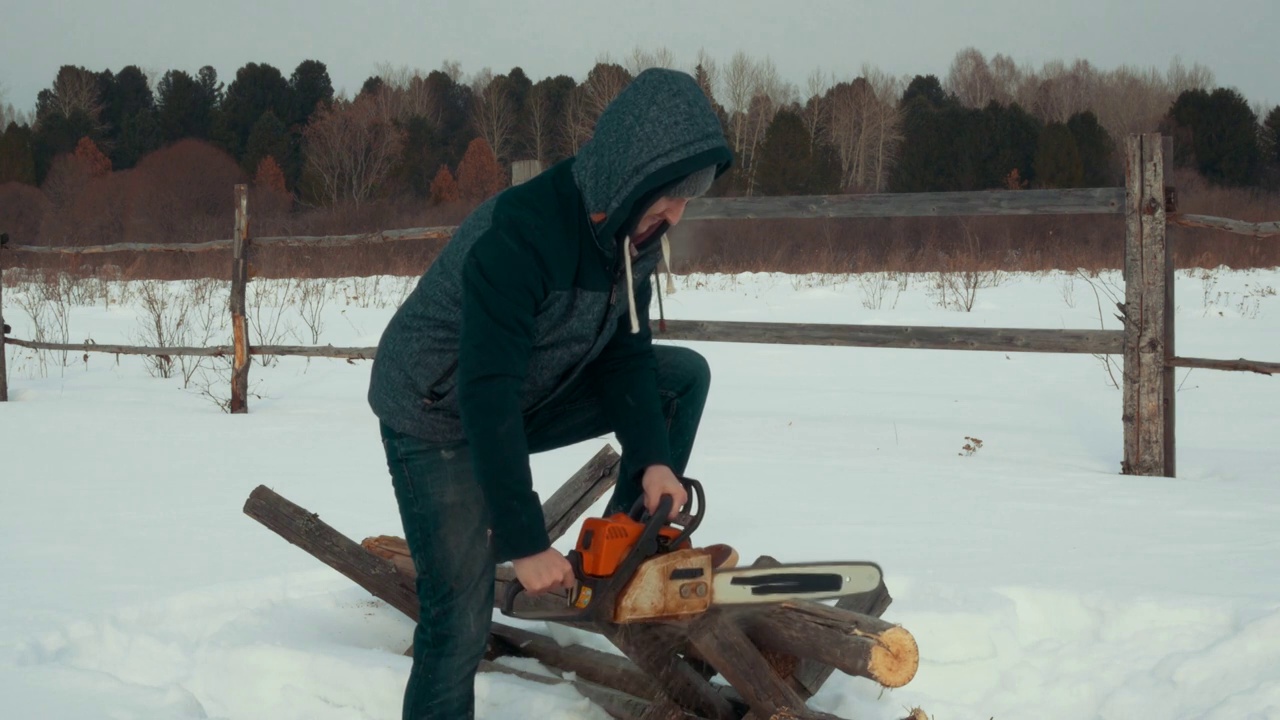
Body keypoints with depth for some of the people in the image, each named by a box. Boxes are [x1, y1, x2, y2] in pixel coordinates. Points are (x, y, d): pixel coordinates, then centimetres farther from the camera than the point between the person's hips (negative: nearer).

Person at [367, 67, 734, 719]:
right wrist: (526, 545, -33)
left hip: (528, 395, 8)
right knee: (461, 624, -12)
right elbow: (487, 398, -36)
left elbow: (624, 353, -3)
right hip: (439, 419, -7)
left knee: (684, 376, 3)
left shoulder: (630, 229, -11)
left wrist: (652, 459, -18)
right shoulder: (518, 237, -35)